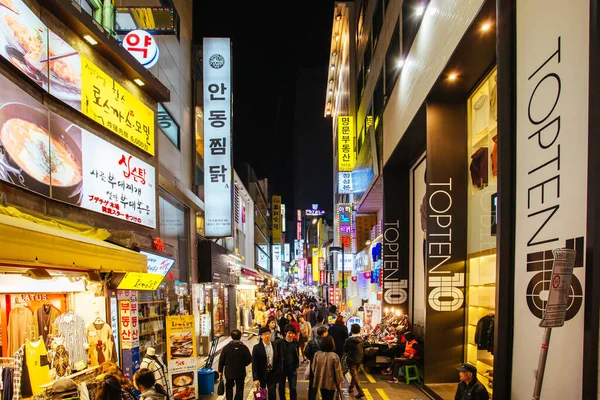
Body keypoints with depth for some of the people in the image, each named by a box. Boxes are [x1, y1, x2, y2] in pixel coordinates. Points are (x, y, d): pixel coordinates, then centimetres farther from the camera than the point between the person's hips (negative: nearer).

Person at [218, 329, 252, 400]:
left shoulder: (226, 347, -8)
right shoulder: (244, 348, -13)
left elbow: (221, 360, -3)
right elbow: (249, 360, -10)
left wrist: (220, 370, 8)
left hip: (229, 372, 1)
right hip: (240, 373, -1)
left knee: (229, 387, 20)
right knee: (239, 389, 10)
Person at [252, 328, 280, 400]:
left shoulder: (275, 346, 0)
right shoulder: (257, 348, -11)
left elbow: (277, 361, 6)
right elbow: (254, 364, -12)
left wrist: (277, 373, 3)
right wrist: (255, 378, -16)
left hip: (272, 374, 2)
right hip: (261, 374, -2)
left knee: (272, 394, 4)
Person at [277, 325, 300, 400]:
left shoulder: (296, 343, 0)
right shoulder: (280, 343, -11)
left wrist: (297, 365, 8)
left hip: (292, 369, 2)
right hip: (282, 368, -2)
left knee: (293, 388, 3)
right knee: (281, 387, 11)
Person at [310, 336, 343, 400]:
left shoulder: (317, 354, -8)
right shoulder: (334, 356, -20)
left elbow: (313, 368, 3)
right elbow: (337, 371, -13)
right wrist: (339, 383, 0)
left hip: (320, 382, 4)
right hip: (330, 383, -4)